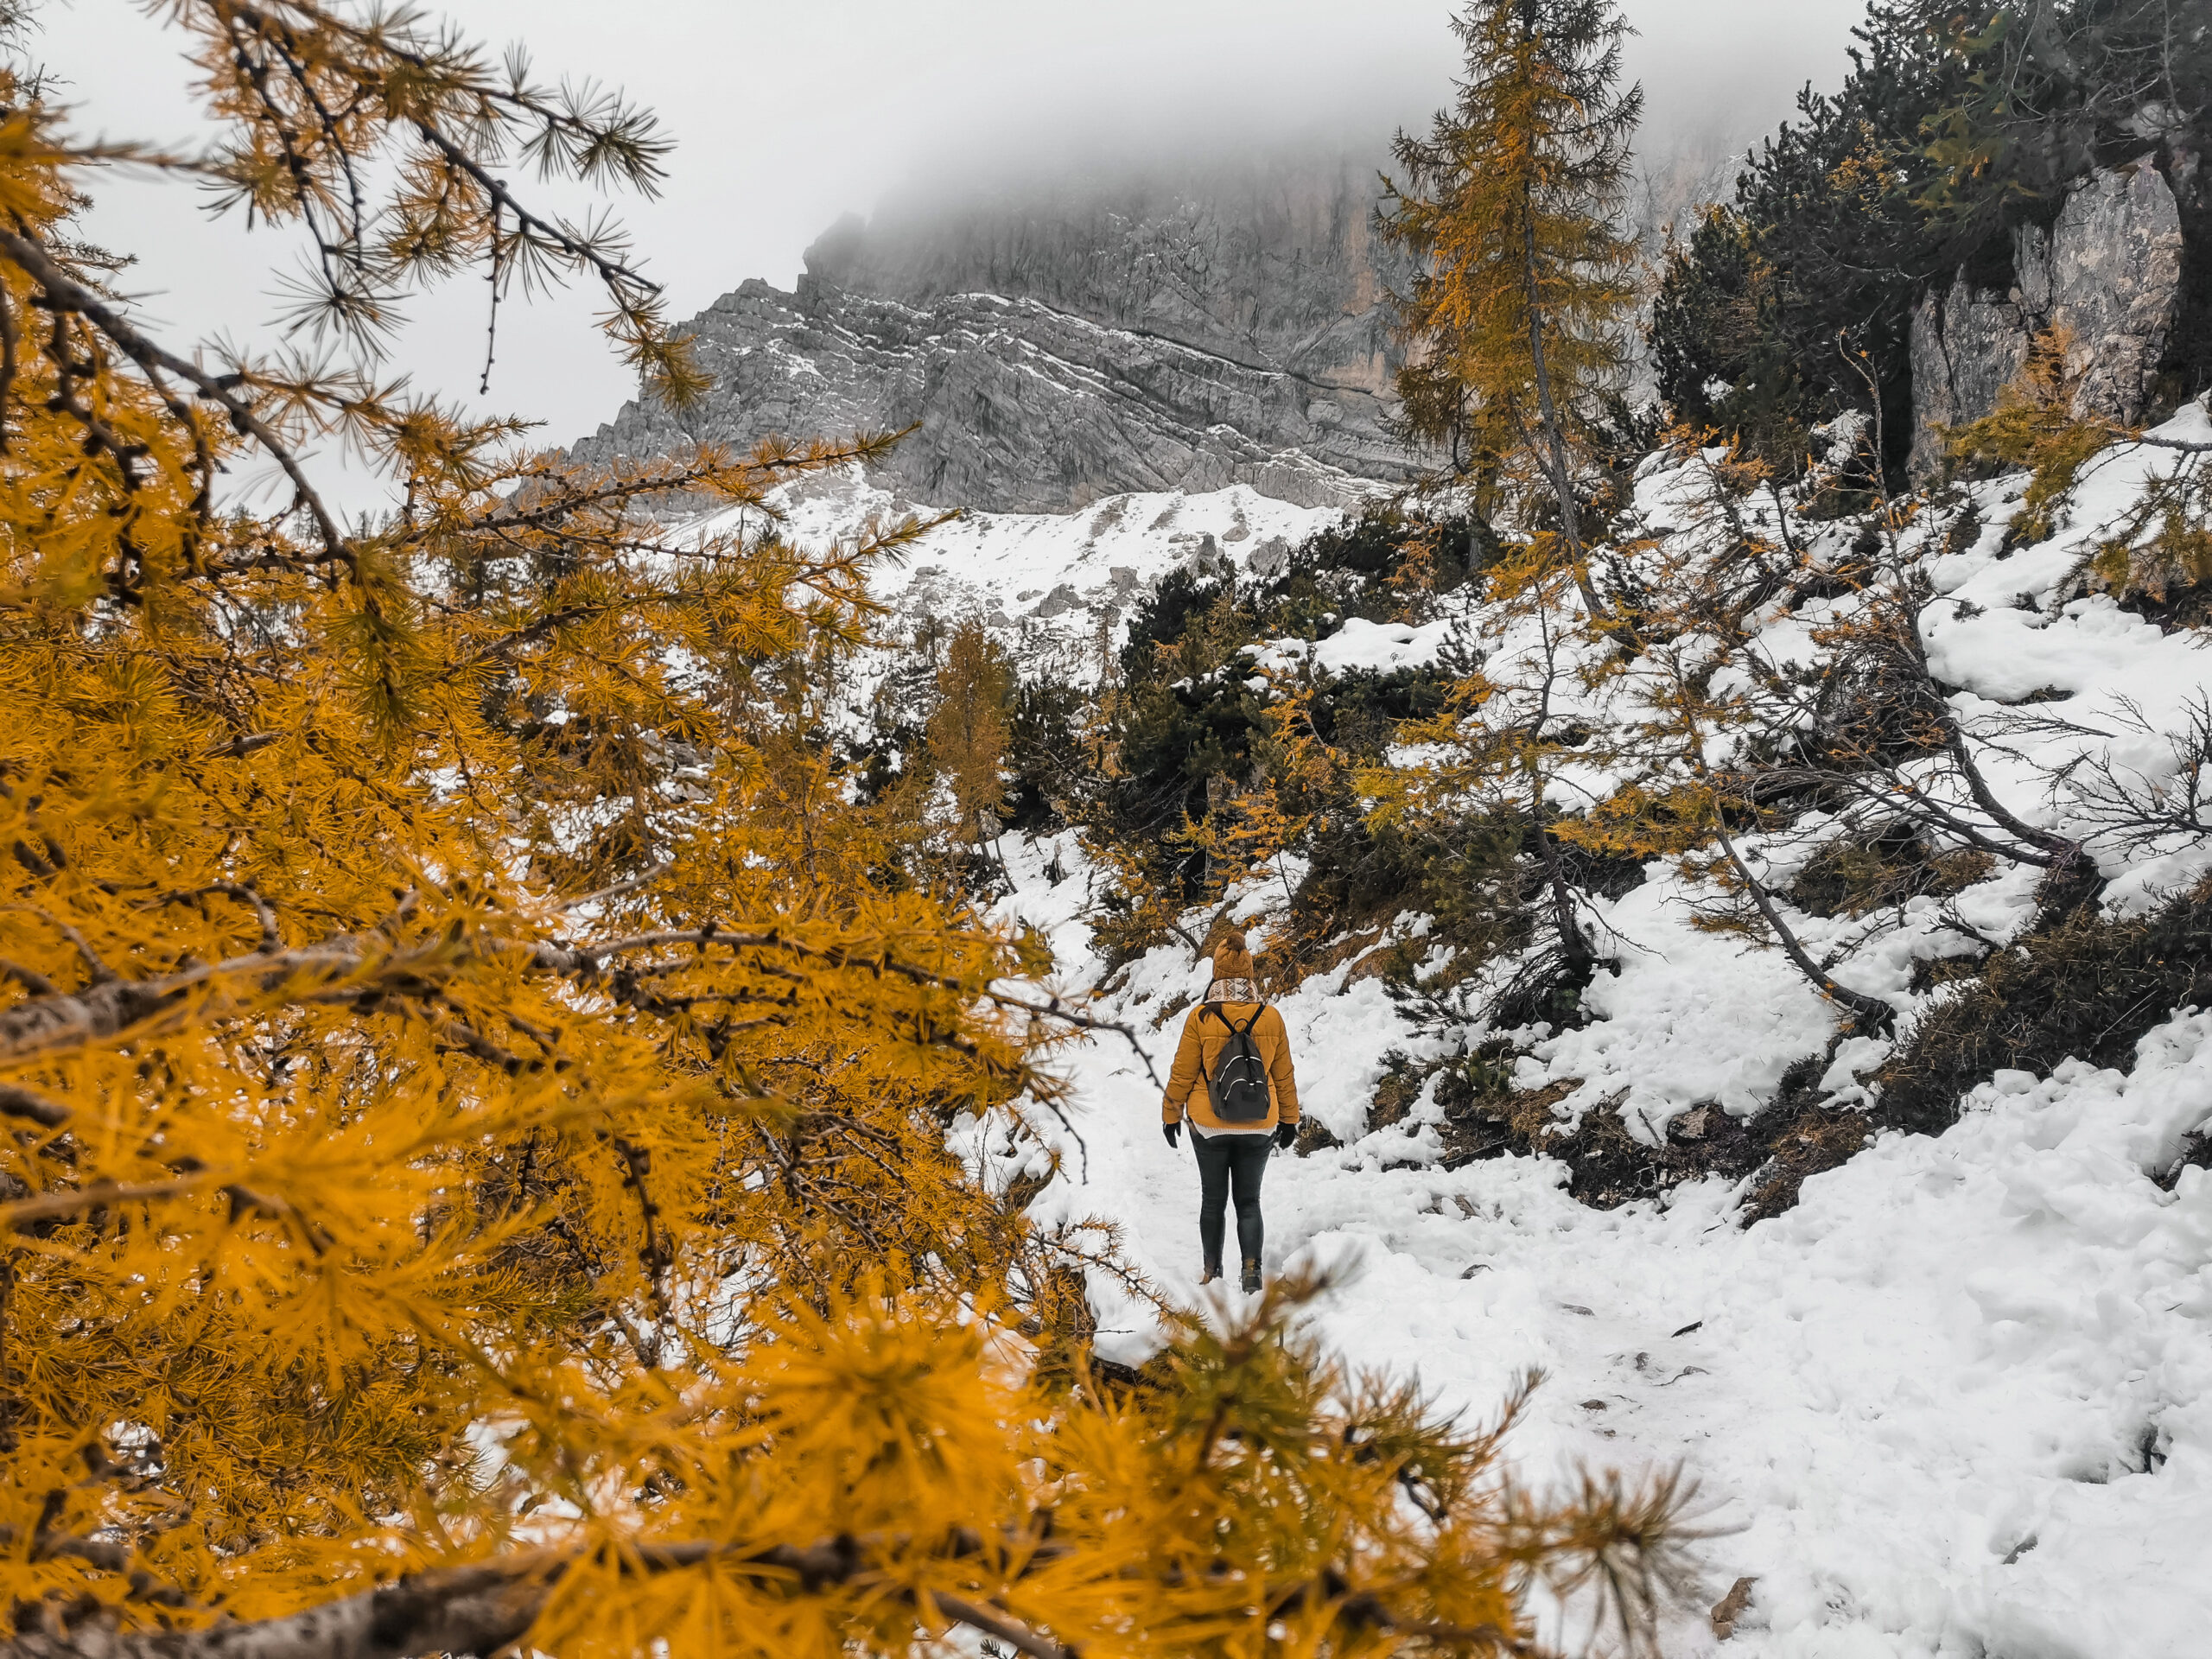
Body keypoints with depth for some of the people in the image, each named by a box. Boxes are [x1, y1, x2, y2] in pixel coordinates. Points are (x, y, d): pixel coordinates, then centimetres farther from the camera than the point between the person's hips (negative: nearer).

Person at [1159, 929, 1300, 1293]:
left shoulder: (1200, 1017, -12)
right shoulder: (1270, 1017, -7)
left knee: (1213, 1200, 13)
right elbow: (1284, 1075, 2)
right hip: (1259, 1127, 1)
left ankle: (1213, 1272, 21)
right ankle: (1252, 1269, -2)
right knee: (1248, 1201, 12)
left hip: (1209, 1126, -1)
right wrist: (1289, 1120, 14)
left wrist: (1171, 1114, 8)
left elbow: (1183, 1073, -6)